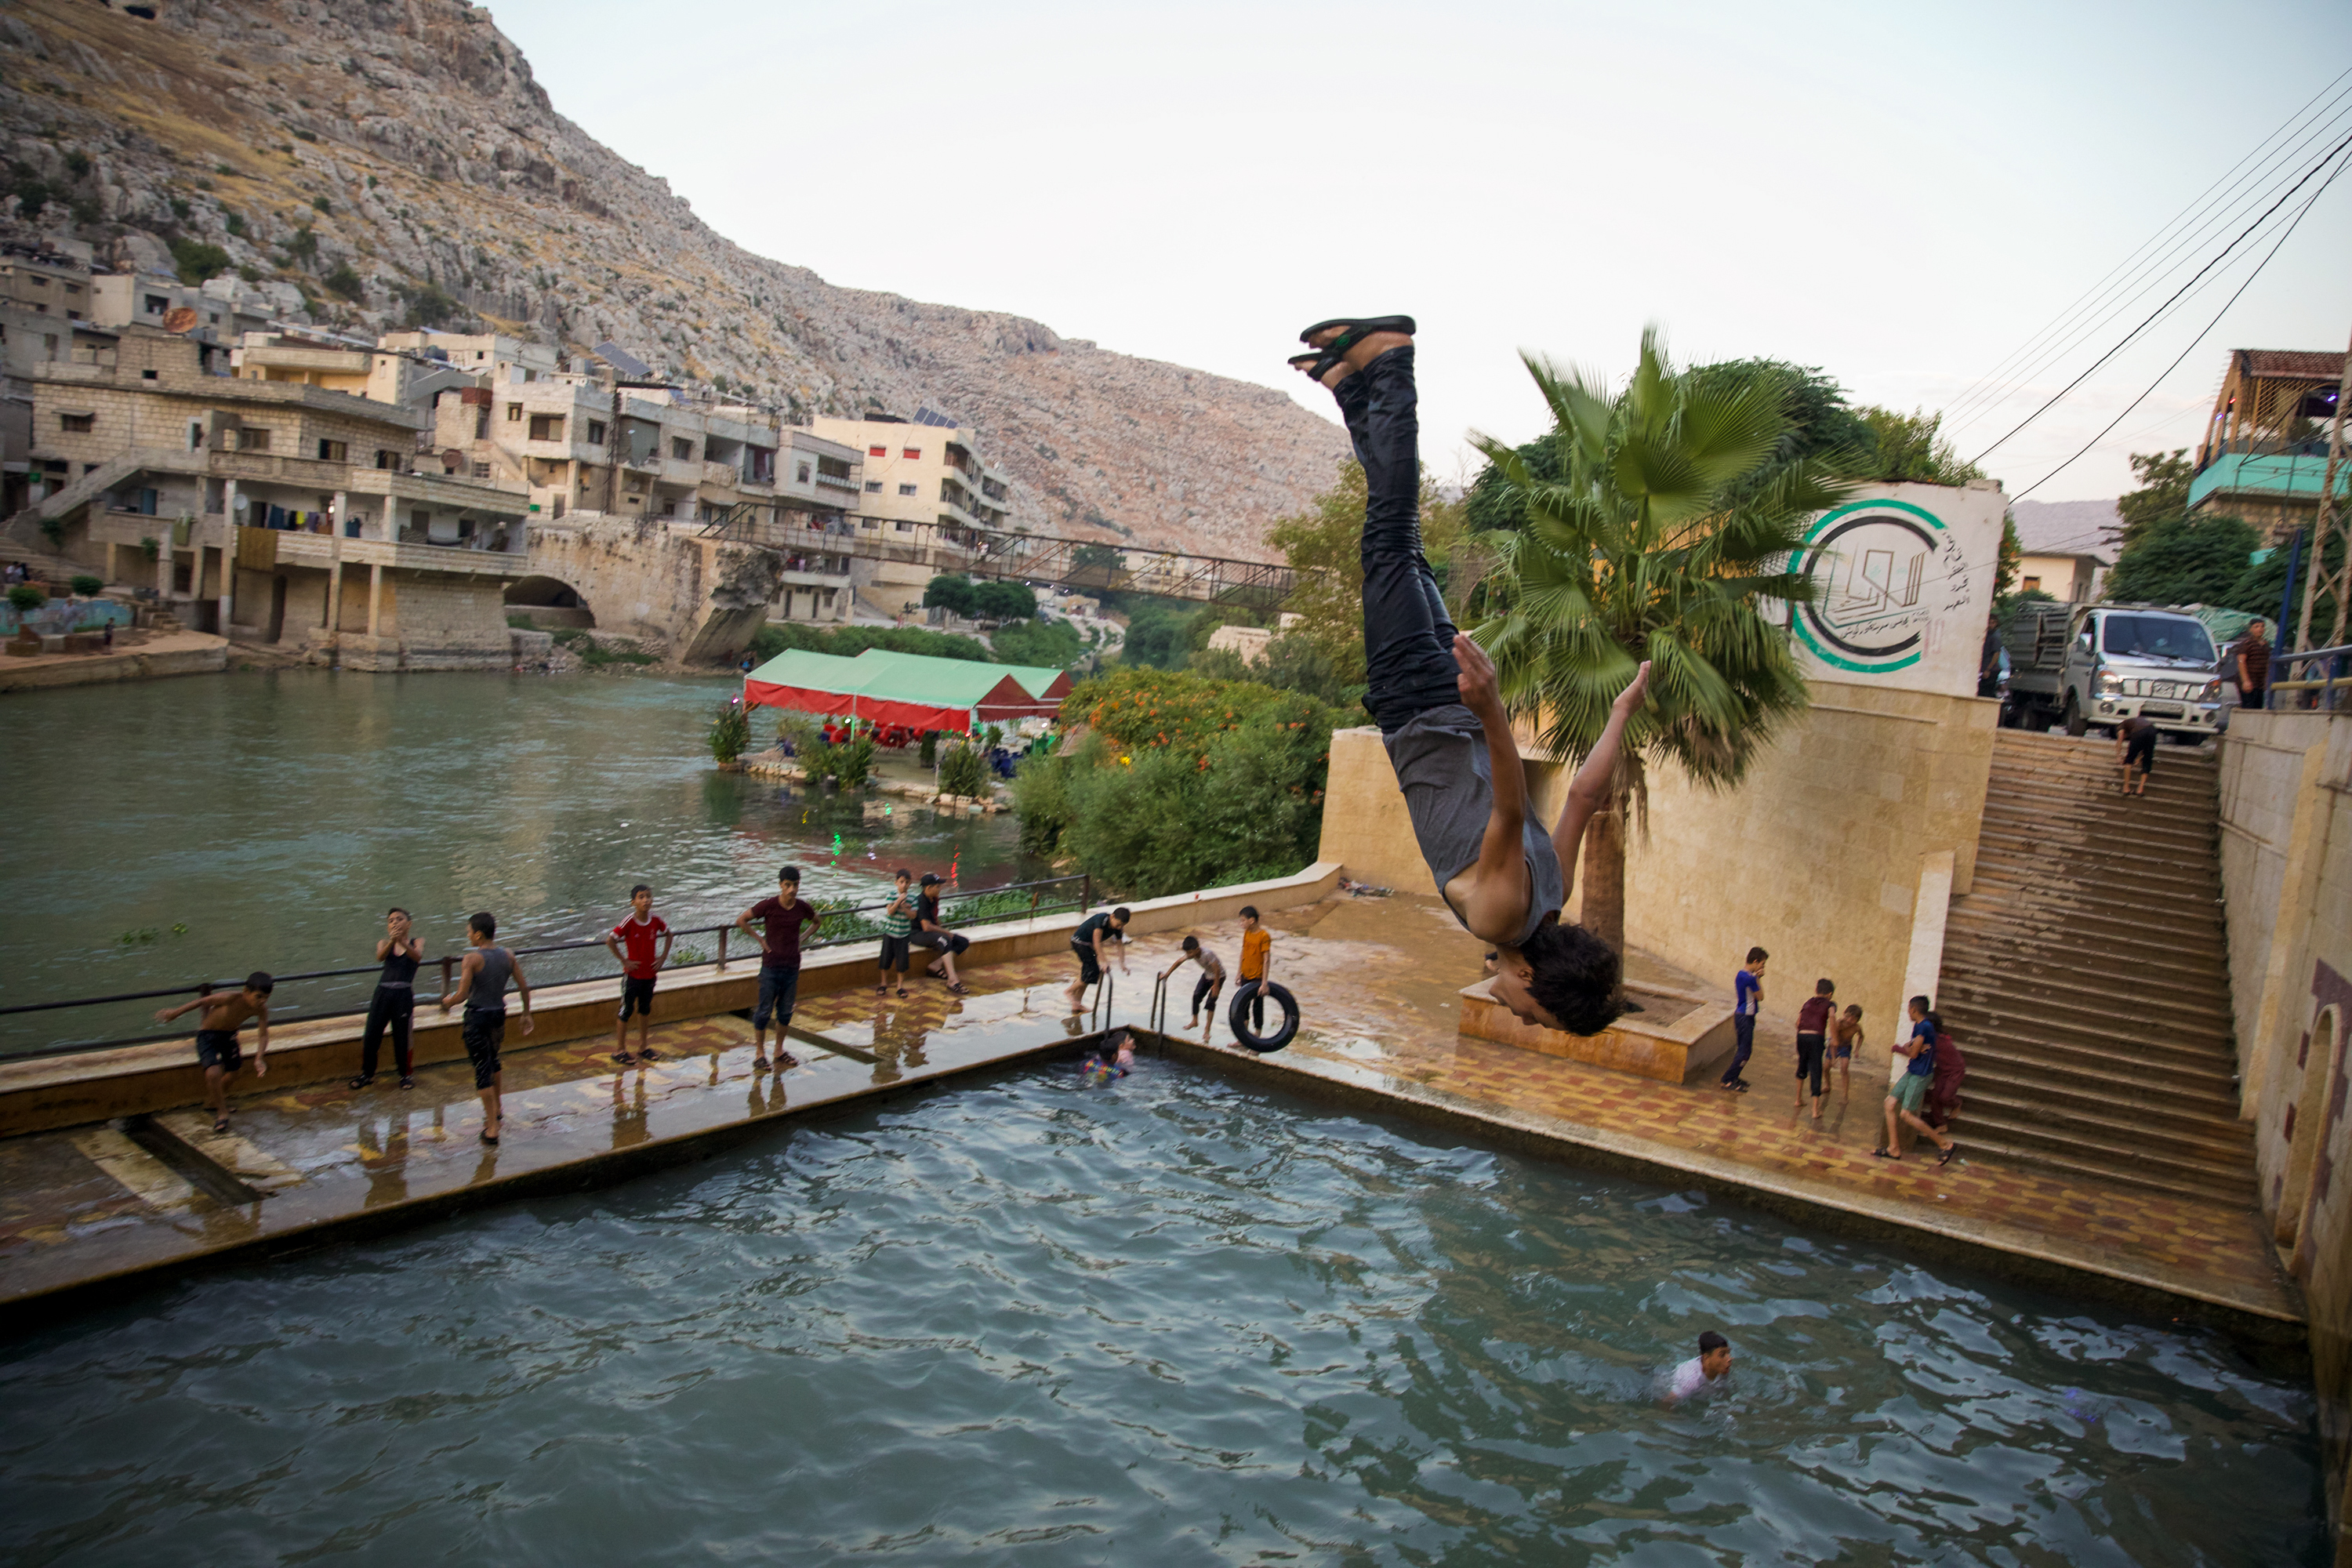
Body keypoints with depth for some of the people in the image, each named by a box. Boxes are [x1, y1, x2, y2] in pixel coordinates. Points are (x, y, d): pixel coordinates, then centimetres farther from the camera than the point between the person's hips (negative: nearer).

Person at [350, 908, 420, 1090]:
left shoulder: (416, 943, 6)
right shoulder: (385, 943, 10)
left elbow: (417, 957, -17)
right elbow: (380, 957, -13)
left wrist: (402, 941, -35)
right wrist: (392, 941, -33)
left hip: (404, 994, -2)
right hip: (383, 991, 2)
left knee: (403, 1035, 2)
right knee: (371, 1034, 3)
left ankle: (407, 1074, 20)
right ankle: (367, 1073, 21)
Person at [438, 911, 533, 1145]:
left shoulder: (472, 959, -17)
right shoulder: (508, 955, 0)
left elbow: (462, 995, -20)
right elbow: (524, 988, 4)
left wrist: (448, 1001, 2)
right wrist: (526, 1014, 16)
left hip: (477, 1016, -6)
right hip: (499, 1014, 6)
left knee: (482, 1069, 1)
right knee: (493, 1060, 29)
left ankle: (492, 1129, 3)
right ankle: (498, 1110, 40)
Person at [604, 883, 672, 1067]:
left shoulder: (656, 920, -6)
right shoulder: (629, 922, -20)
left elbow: (668, 934, 12)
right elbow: (610, 941, -21)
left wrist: (663, 957, 3)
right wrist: (624, 961, -18)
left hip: (650, 974, 5)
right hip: (632, 975, -5)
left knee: (645, 1010, 17)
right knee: (626, 1012, 5)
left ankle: (643, 1046, 29)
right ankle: (620, 1050, 16)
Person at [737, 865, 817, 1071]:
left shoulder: (803, 907, -3)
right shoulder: (768, 905, -14)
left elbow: (818, 922, 18)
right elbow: (741, 920, -6)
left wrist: (802, 938, 6)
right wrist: (760, 938, -8)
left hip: (792, 967, 4)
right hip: (771, 967, -3)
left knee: (786, 1011, 13)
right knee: (765, 1010, 3)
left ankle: (779, 1050, 27)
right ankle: (759, 1052, 15)